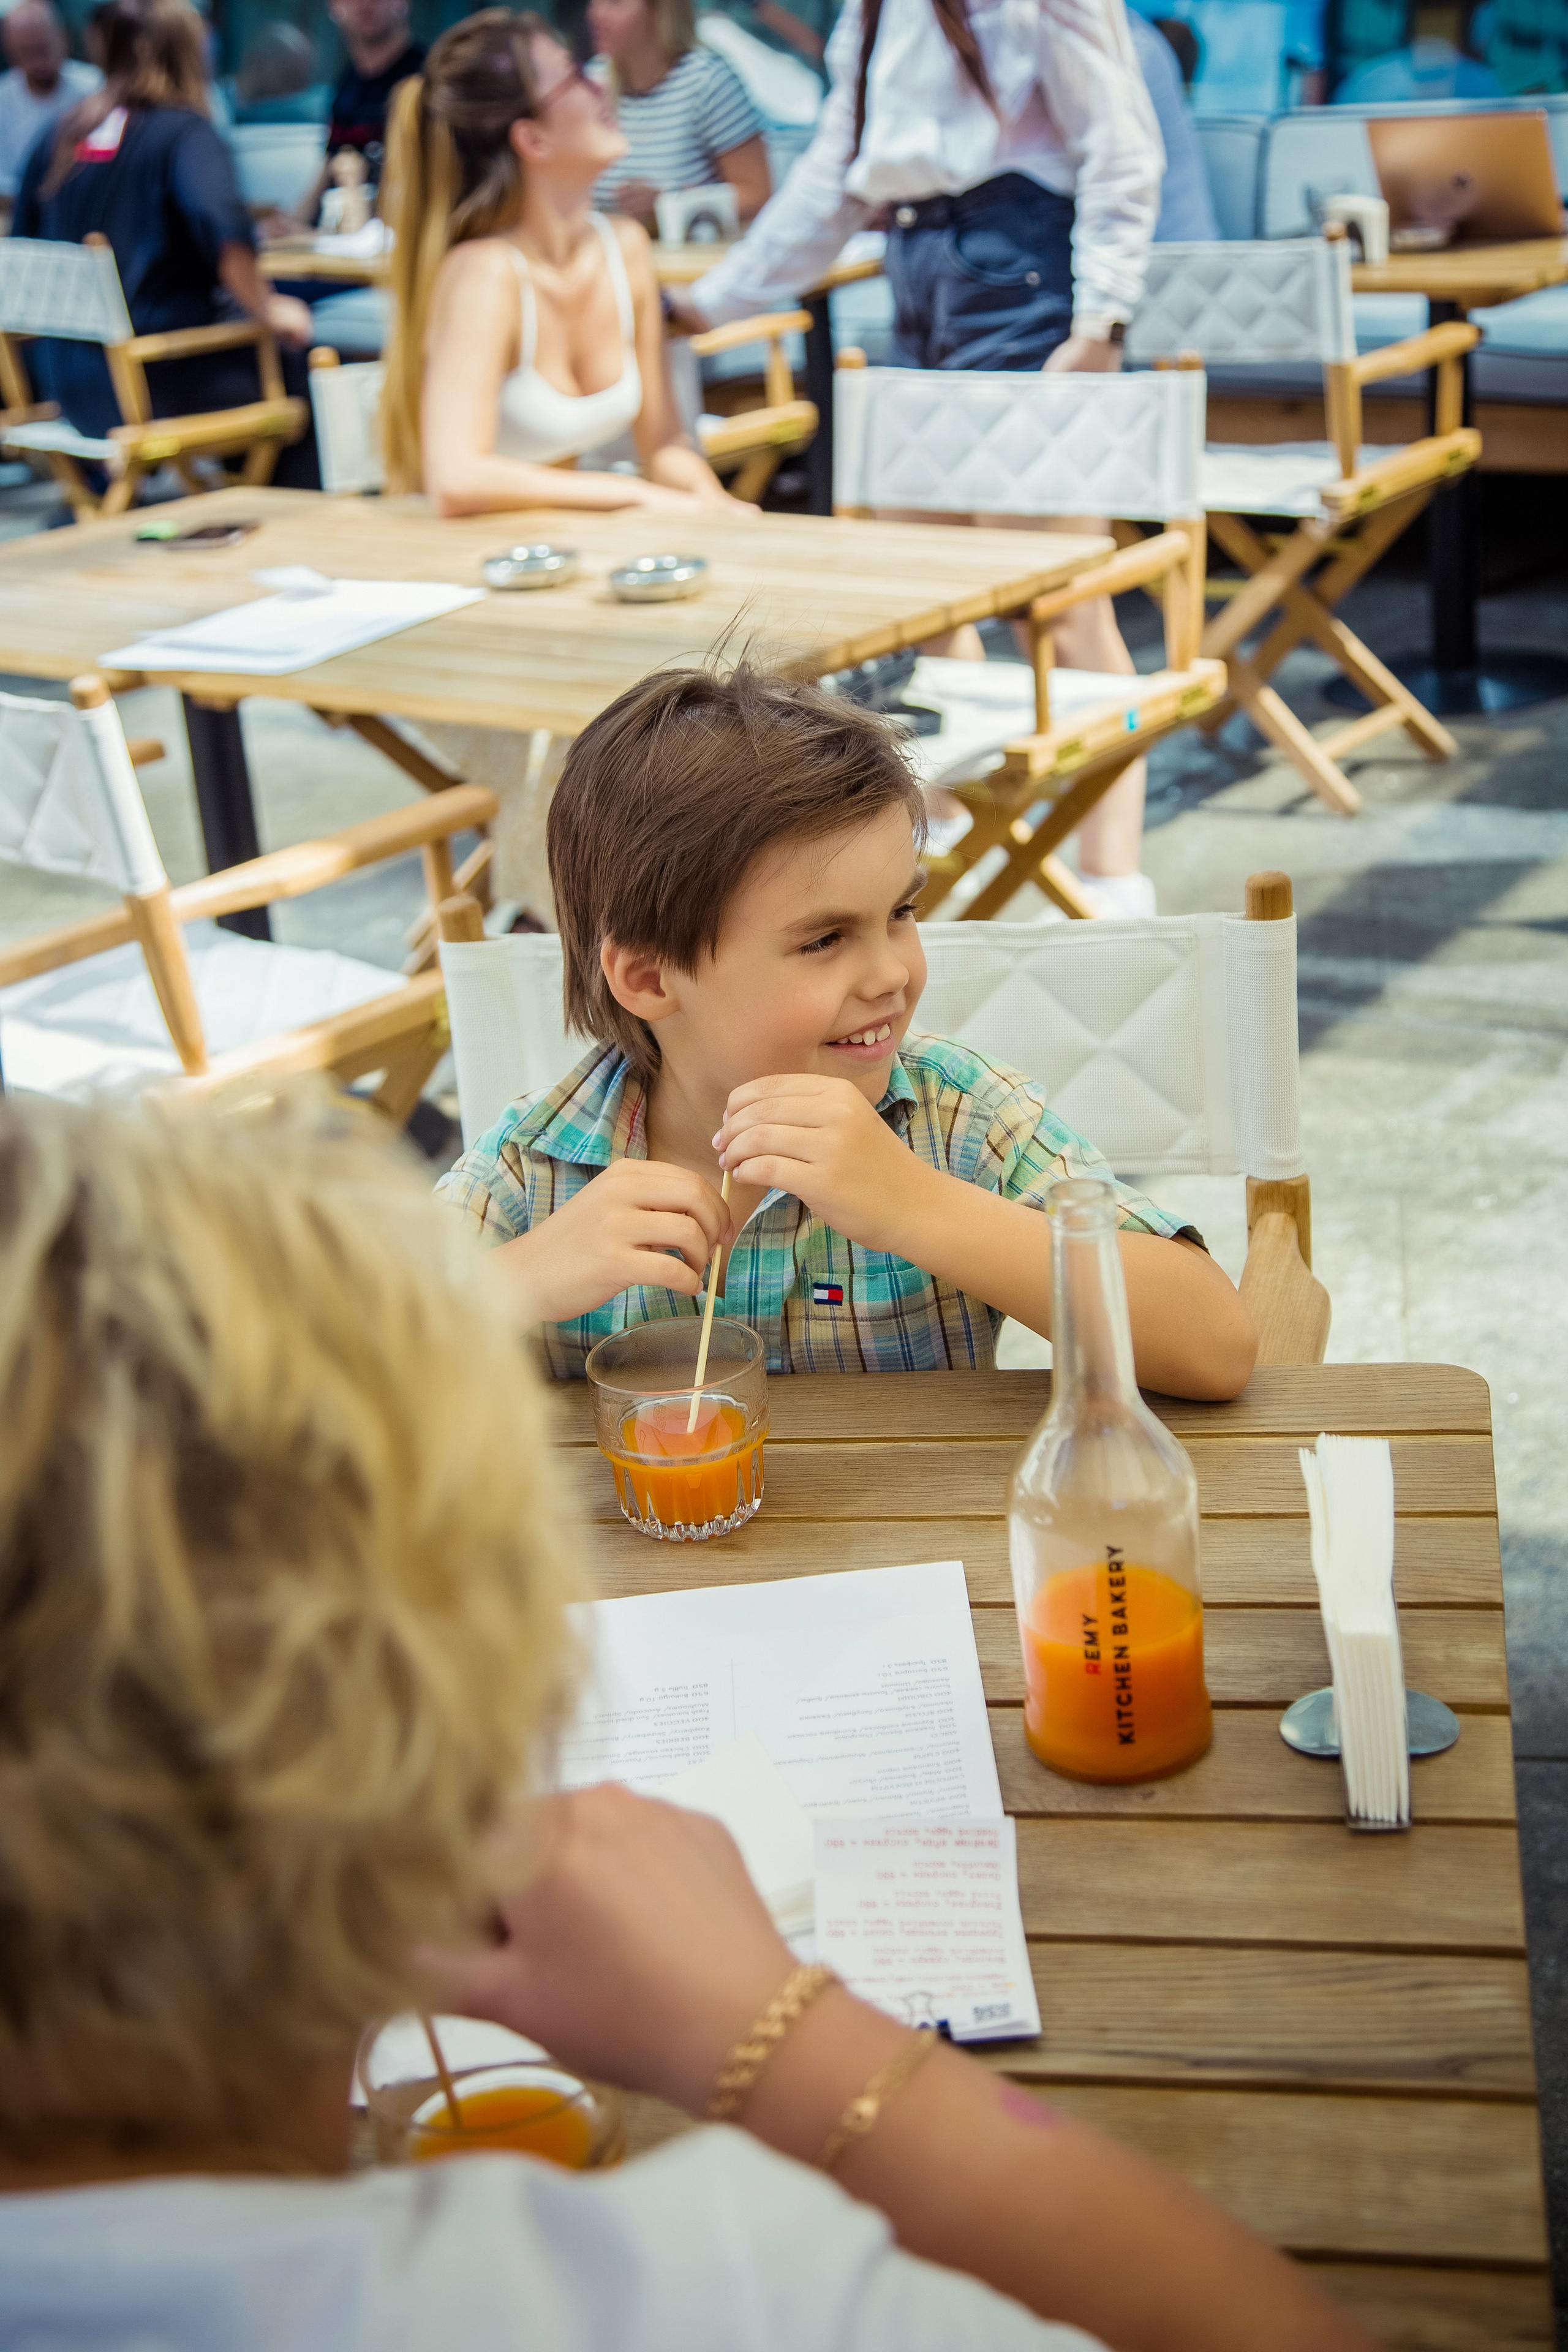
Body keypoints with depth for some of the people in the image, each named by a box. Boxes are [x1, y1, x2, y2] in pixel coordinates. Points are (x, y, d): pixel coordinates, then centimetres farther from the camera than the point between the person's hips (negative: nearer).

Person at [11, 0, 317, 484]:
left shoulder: (58, 139, 10)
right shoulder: (184, 131, -9)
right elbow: (223, 227, -28)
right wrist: (266, 308, -13)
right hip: (156, 385, -7)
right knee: (294, 371, 13)